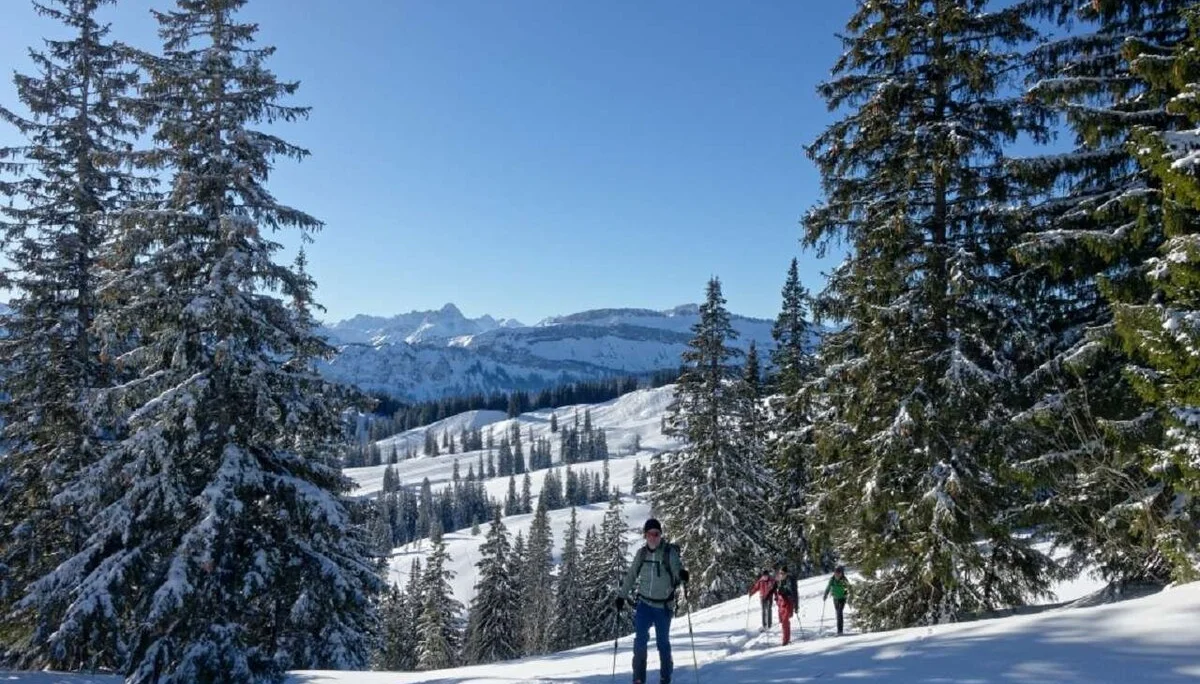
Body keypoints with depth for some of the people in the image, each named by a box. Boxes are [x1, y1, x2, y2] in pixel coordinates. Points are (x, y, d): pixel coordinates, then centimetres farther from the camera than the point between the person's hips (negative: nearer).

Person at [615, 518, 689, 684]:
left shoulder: (670, 552, -10)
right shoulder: (641, 553, 0)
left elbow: (678, 574, -13)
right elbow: (631, 575, 10)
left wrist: (682, 575, -36)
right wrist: (621, 596, 11)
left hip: (664, 605, -2)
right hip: (644, 603, 2)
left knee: (663, 642, 6)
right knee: (640, 639, -7)